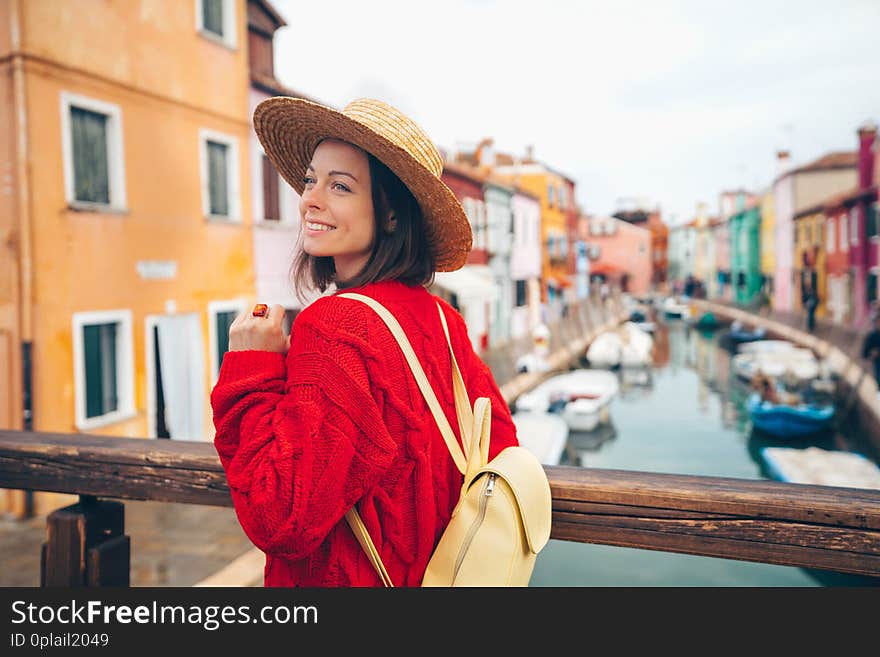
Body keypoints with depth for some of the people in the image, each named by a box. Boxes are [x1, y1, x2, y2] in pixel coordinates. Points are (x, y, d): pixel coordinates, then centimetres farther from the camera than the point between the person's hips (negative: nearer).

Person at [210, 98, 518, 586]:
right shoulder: (441, 321, -7)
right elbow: (498, 448, 3)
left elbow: (283, 522, -29)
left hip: (346, 578, -6)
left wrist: (249, 372, -22)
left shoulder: (334, 327, -28)